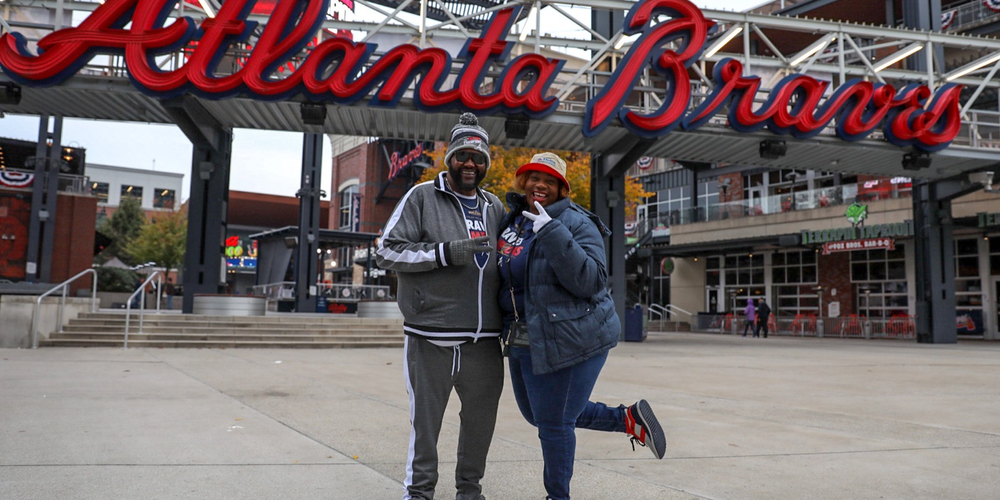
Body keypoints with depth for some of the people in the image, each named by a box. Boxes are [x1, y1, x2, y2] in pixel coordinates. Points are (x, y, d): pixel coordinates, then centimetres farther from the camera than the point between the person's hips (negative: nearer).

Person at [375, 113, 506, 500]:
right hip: (431, 339, -4)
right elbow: (386, 251, -6)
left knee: (482, 417, 14)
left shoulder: (494, 208, 17)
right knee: (425, 419, 4)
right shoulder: (422, 197, 2)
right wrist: (446, 252, -16)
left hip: (485, 341, 5)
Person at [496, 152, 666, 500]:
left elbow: (589, 281, -28)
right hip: (526, 340, 9)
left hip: (570, 338, -9)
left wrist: (551, 232, -32)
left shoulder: (576, 223, -14)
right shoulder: (511, 220, 7)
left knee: (553, 422, 1)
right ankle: (629, 419, 30)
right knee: (537, 414, 21)